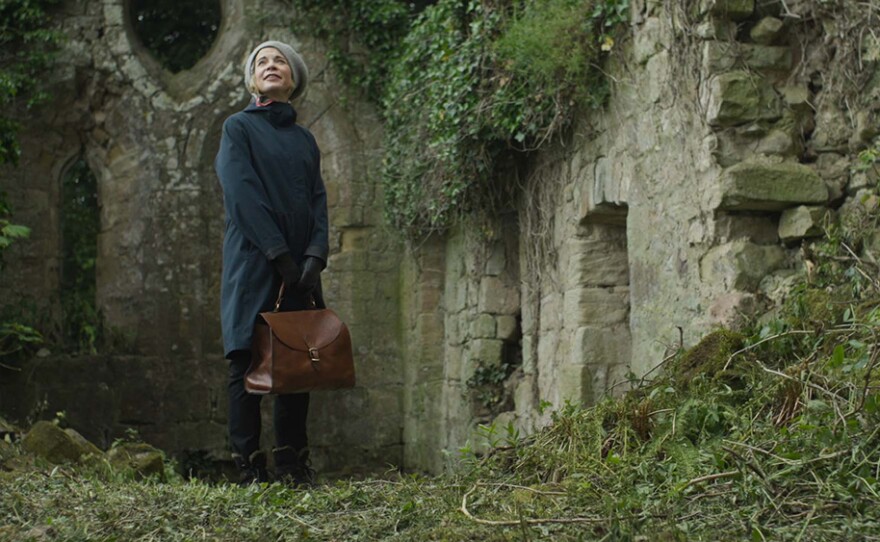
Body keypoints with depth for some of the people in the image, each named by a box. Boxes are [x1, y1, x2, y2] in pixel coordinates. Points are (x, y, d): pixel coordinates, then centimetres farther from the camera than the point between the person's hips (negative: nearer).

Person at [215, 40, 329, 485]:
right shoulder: (238, 128, 4)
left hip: (299, 268, 5)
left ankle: (294, 467, 8)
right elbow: (244, 196, -7)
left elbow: (318, 200, 9)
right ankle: (250, 470, -4)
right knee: (248, 364, -6)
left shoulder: (304, 139, 19)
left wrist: (315, 257, -8)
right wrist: (280, 256, -15)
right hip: (254, 263, -5)